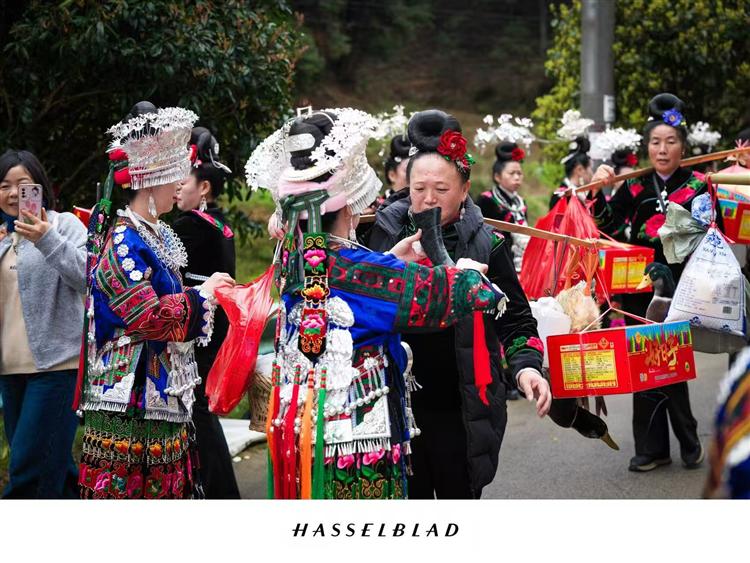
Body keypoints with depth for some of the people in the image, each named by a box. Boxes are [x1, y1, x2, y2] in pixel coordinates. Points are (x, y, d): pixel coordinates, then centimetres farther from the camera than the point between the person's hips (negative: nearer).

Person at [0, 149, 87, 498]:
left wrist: (47, 240, -29)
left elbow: (86, 277, -17)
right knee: (52, 466, 12)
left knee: (29, 470, -12)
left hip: (56, 362, -7)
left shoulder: (65, 225, -2)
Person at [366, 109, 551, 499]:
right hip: (398, 404, 1)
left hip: (464, 410, -1)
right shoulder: (387, 233, 0)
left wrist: (526, 365, -14)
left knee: (460, 496, 11)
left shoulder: (486, 244, -2)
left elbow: (516, 319, 3)